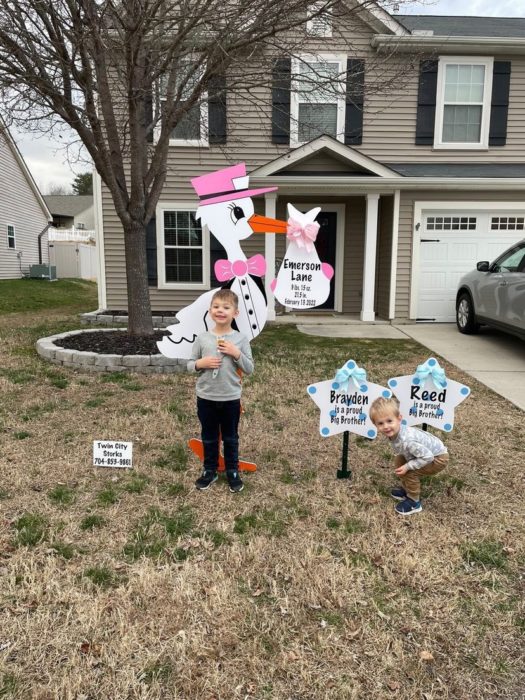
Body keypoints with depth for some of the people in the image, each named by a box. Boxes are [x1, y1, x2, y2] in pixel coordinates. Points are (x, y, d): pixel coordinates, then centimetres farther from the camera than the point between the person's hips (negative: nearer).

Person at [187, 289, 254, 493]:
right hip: (206, 398, 1)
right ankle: (209, 470, 33)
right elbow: (190, 365, 3)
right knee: (209, 437, 16)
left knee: (230, 438, 15)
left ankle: (233, 471, 31)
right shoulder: (202, 338, -4)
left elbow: (249, 369, -5)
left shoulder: (240, 339, -7)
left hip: (231, 398, -1)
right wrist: (200, 363, -17)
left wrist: (237, 353, -19)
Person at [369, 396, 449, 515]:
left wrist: (408, 466, -27)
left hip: (438, 458, -9)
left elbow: (428, 456, -34)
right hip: (426, 453, 9)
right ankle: (406, 489, 28)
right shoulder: (394, 432, -14)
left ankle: (414, 503, 5)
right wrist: (404, 464, -5)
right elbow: (401, 451, 6)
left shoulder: (406, 441, -40)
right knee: (399, 461, 10)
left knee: (410, 473, -16)